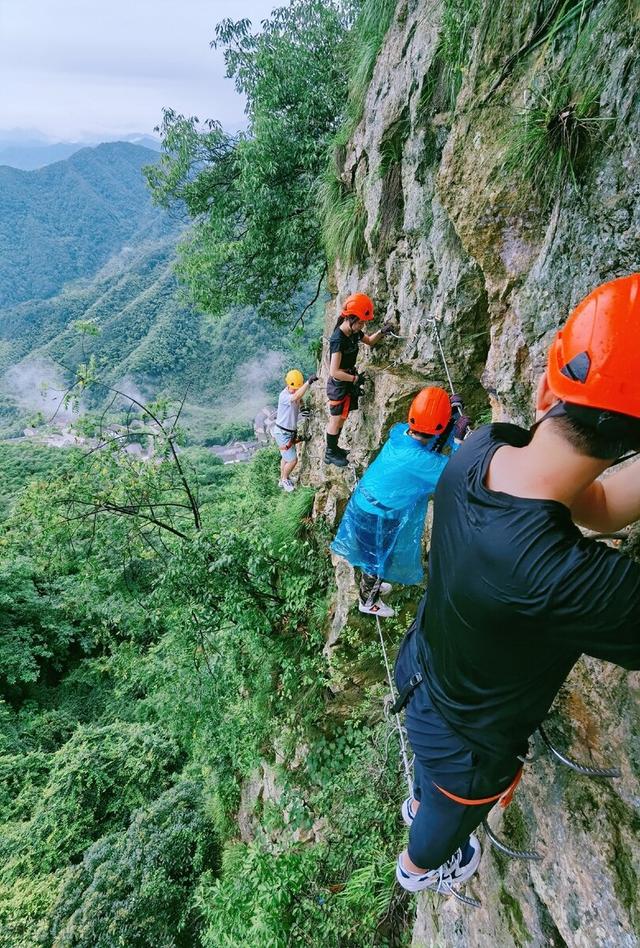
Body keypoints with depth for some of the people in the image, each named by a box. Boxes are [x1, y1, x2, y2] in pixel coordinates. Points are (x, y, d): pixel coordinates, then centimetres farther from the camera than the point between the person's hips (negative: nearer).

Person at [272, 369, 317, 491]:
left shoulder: (294, 393, -2)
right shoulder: (284, 395, -29)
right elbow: (296, 397, -50)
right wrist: (308, 382, -59)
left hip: (290, 432, 8)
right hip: (282, 433, -8)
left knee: (286, 458, 22)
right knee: (292, 460, -2)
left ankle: (282, 480, 40)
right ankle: (285, 479, 24)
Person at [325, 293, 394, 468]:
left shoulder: (354, 332, -1)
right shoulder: (338, 339, -27)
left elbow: (369, 341, 20)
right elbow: (334, 372, -30)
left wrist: (381, 332, 0)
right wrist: (355, 378, -19)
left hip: (348, 382, 8)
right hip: (338, 385, -8)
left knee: (341, 418, 20)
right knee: (336, 420, 6)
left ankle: (334, 448, 36)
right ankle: (330, 453, 21)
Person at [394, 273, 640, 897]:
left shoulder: (483, 448, -25)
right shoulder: (571, 579, -47)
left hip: (422, 675, 5)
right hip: (469, 739, -5)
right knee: (451, 816, 34)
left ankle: (420, 804, 75)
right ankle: (418, 867, 68)